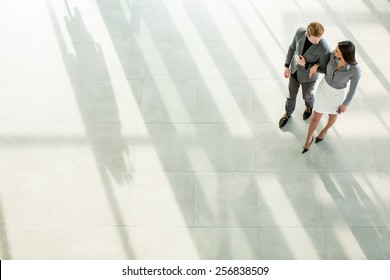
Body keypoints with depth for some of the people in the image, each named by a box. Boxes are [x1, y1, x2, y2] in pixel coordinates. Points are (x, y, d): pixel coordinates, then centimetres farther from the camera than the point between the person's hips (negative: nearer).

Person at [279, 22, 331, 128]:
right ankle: (288, 113, 54)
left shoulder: (324, 49, -38)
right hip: (295, 70, 3)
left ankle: (309, 106, 65)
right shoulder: (300, 31, -27)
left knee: (306, 95, 27)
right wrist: (287, 66, -4)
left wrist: (305, 64, -29)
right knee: (291, 94, 24)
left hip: (308, 75, -3)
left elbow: (323, 69, -21)